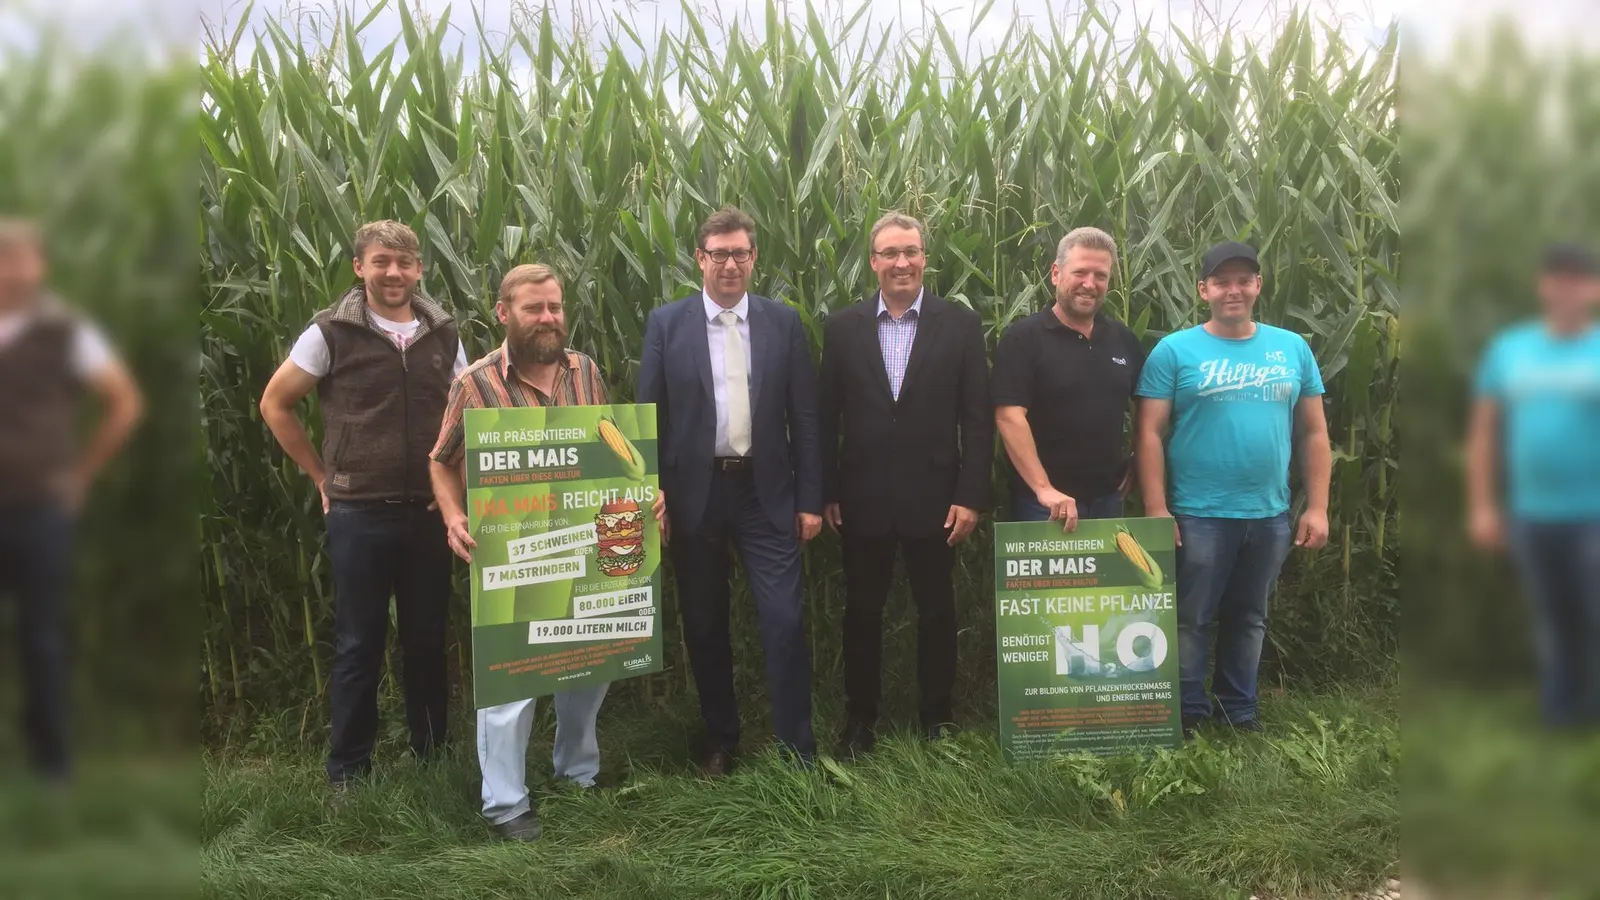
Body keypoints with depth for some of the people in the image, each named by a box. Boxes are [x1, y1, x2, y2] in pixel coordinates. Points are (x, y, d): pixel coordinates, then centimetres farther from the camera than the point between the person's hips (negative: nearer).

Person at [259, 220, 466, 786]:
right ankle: (347, 771, 18)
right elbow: (275, 404, 2)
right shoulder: (332, 332, -6)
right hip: (359, 514, -3)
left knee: (427, 639, 12)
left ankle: (432, 755, 27)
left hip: (429, 512, 3)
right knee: (359, 645, 5)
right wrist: (323, 477, 1)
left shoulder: (443, 333, 5)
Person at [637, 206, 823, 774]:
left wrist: (810, 499, -1)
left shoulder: (783, 322, 3)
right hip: (694, 493, 1)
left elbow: (804, 418, 2)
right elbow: (648, 416, 1)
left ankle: (797, 747, 8)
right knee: (704, 626, 11)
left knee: (784, 621, -5)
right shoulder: (667, 323, 1)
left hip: (766, 493, 0)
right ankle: (720, 741, 27)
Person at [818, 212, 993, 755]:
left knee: (936, 612, 11)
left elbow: (977, 418, -3)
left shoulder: (960, 324, -1)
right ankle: (859, 720, 26)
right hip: (863, 500, 1)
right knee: (862, 612, 12)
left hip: (933, 499, -1)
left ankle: (937, 717, 27)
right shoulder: (843, 327, 2)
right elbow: (827, 418, 3)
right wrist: (827, 494, 0)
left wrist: (971, 496, -8)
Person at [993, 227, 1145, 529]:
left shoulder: (1123, 339, 9)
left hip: (1108, 497, 5)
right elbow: (1009, 416, -17)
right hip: (1044, 501, -5)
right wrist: (1044, 488, -23)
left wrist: (1138, 465, 7)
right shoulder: (1023, 338, -9)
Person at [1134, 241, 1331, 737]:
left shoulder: (1292, 348, 6)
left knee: (1249, 618, 16)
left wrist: (1317, 507, 3)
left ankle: (1240, 711, 30)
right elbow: (1150, 434, -7)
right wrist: (1156, 509, -13)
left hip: (1270, 514, 4)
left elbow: (1314, 432, 8)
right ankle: (1186, 714, 19)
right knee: (1191, 621, 5)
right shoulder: (1175, 350, -5)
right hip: (1199, 514, -4)